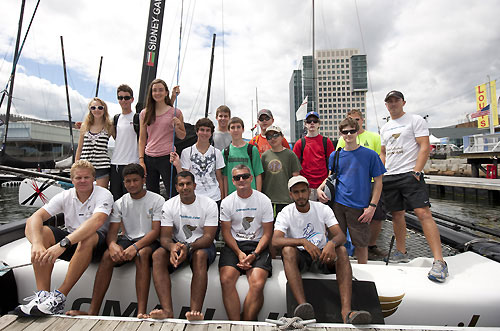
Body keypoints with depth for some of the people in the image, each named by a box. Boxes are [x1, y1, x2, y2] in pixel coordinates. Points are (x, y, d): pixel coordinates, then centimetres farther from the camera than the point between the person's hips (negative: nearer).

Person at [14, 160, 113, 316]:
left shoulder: (104, 195, -15)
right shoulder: (65, 196, -1)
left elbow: (96, 221, -34)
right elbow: (34, 217, -13)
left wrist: (63, 243, -44)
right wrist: (37, 244, -33)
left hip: (96, 245, -4)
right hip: (71, 243, 5)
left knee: (88, 237, -37)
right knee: (42, 232, -19)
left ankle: (59, 297, -31)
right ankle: (42, 294, -25)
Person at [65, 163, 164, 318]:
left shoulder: (157, 200, -4)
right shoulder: (120, 203, 9)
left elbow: (156, 231, -12)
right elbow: (112, 231, 1)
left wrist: (135, 247, -27)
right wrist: (112, 244, -24)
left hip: (149, 241, -3)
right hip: (127, 239, 4)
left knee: (142, 254, -36)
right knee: (108, 255, -26)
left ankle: (141, 312, -39)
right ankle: (93, 311, -24)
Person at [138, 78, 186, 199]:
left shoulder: (175, 112, 2)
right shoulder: (145, 113, 9)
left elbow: (182, 136, 8)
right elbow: (142, 139, 11)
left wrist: (176, 128, -13)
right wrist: (141, 160, 4)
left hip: (167, 157, -3)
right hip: (149, 158, 3)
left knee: (173, 194, 0)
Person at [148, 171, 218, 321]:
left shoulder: (209, 204, -9)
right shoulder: (169, 205, -1)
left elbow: (208, 237, -15)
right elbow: (165, 236, -8)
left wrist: (188, 247, -34)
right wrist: (172, 246, -33)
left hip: (202, 245, -2)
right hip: (177, 244, 3)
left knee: (200, 255, -37)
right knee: (157, 255, -27)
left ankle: (195, 311, -38)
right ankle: (167, 310, -33)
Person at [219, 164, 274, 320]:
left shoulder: (264, 200, 2)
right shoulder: (227, 202, 5)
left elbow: (267, 233, 2)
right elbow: (226, 232, 4)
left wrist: (254, 254, -12)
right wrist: (239, 253, -11)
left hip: (258, 245, -1)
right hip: (234, 245, 1)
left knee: (257, 284, -25)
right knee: (226, 280, -24)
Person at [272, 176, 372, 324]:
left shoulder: (323, 209, 1)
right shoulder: (285, 214, -5)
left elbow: (341, 236, -9)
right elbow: (275, 240, -21)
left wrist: (332, 243, -34)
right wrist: (303, 242, -36)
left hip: (322, 256, 2)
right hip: (299, 257, -1)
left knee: (342, 250, -27)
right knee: (287, 249, -33)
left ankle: (346, 310, -37)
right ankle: (302, 305, -44)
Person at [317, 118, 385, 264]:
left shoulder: (370, 155, -2)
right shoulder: (335, 155, 6)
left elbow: (378, 182, 0)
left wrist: (372, 206, -7)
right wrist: (320, 188, -2)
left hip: (359, 207, -2)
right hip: (338, 204, 3)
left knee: (361, 244, 8)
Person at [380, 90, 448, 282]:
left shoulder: (415, 120, 1)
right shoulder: (385, 128, 20)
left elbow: (424, 147, -7)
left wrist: (416, 172, -17)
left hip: (409, 174, -6)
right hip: (389, 177, 6)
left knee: (423, 213, -15)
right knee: (397, 215, 10)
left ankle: (439, 261, -11)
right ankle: (401, 253, 22)